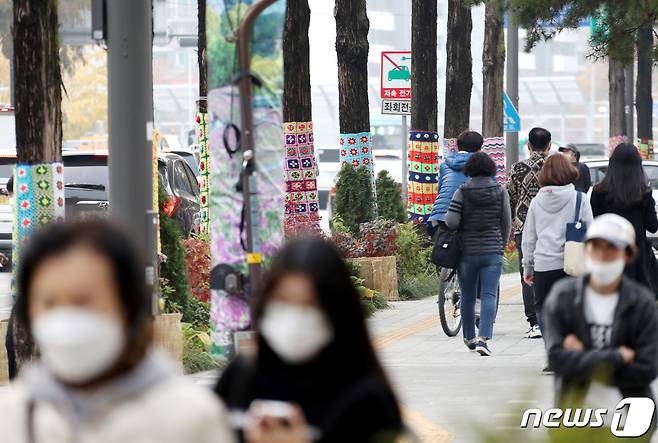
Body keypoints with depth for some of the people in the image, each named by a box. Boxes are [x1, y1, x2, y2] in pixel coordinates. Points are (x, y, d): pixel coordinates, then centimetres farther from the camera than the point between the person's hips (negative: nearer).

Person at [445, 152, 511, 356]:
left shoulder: (462, 192, -6)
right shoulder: (500, 191, -1)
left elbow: (451, 221, -14)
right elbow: (506, 223, 3)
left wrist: (461, 229, 9)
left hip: (467, 251, 0)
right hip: (492, 251, 0)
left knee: (467, 297, 16)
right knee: (489, 295, -5)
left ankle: (469, 338, 29)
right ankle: (483, 338, -22)